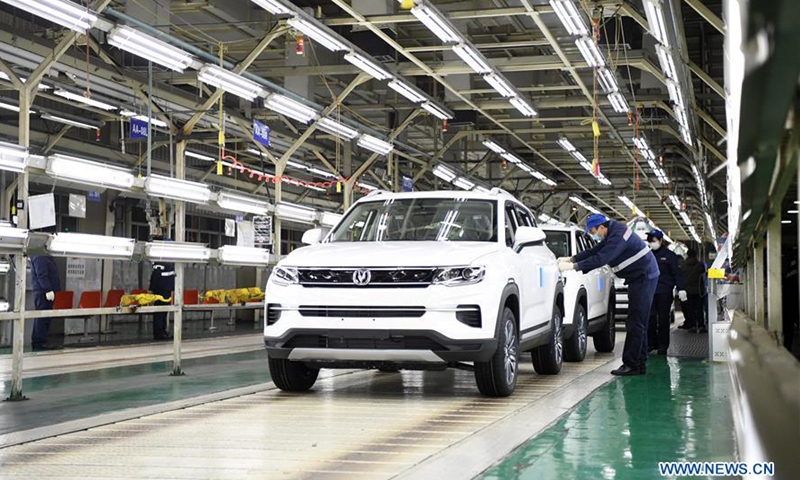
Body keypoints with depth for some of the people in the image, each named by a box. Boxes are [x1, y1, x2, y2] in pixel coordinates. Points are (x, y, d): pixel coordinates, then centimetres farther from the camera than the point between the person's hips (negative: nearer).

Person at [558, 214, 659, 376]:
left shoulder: (617, 236, -21)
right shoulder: (612, 233, 11)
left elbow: (601, 258, -28)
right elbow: (594, 251, 17)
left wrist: (573, 266, -26)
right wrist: (571, 259, 8)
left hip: (644, 278, -11)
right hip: (639, 279, 11)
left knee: (635, 323, -11)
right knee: (639, 323, 12)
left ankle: (631, 364, -10)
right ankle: (640, 364, 16)